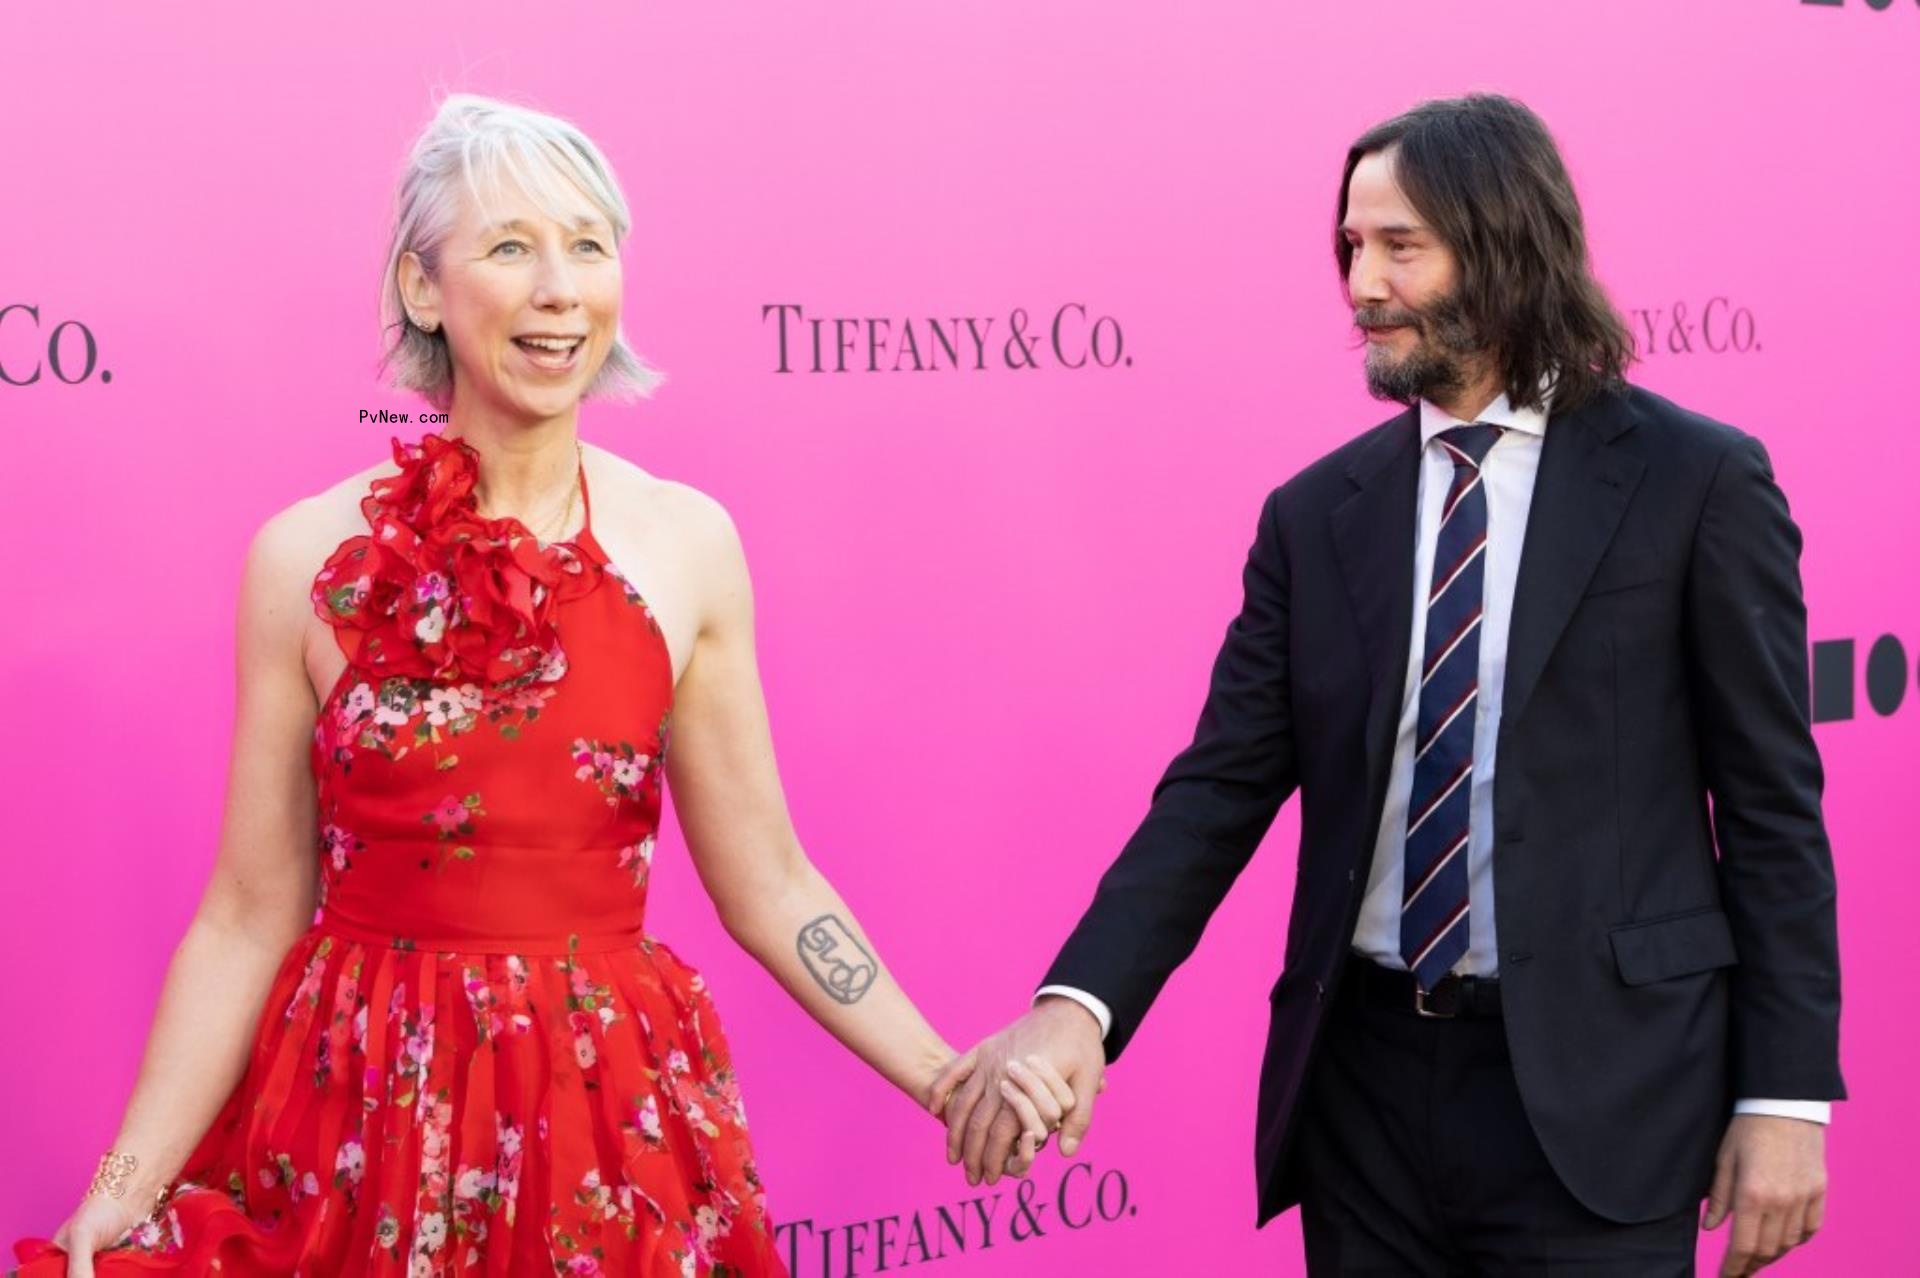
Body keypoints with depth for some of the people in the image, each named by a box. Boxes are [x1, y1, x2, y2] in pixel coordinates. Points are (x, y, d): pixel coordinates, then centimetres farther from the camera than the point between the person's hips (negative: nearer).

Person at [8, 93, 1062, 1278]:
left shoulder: (687, 545, -2)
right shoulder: (309, 556, -5)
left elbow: (768, 886, 3)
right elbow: (250, 919, -3)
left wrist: (949, 1084, -2)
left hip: (615, 1120, 1)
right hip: (361, 1118, -1)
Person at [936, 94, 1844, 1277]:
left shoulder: (1697, 480, -2)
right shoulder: (1317, 513, 6)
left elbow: (1772, 802, -1)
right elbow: (1220, 787, 2)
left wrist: (1786, 1093, -5)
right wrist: (1078, 1002, -13)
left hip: (1594, 1089, -3)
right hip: (1364, 1079, 3)